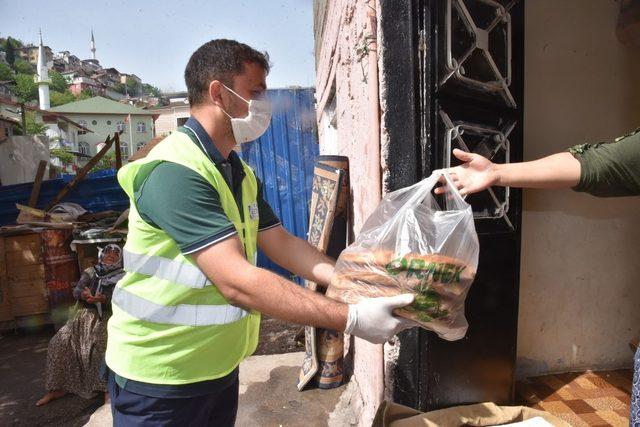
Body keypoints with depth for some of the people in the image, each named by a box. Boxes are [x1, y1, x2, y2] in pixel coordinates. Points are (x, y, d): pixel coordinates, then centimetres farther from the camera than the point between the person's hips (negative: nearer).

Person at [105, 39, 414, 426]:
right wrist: (351, 319, -30)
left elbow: (282, 244, 6)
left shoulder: (241, 173, 6)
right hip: (161, 378, -7)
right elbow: (237, 282, -32)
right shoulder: (175, 171, -25)